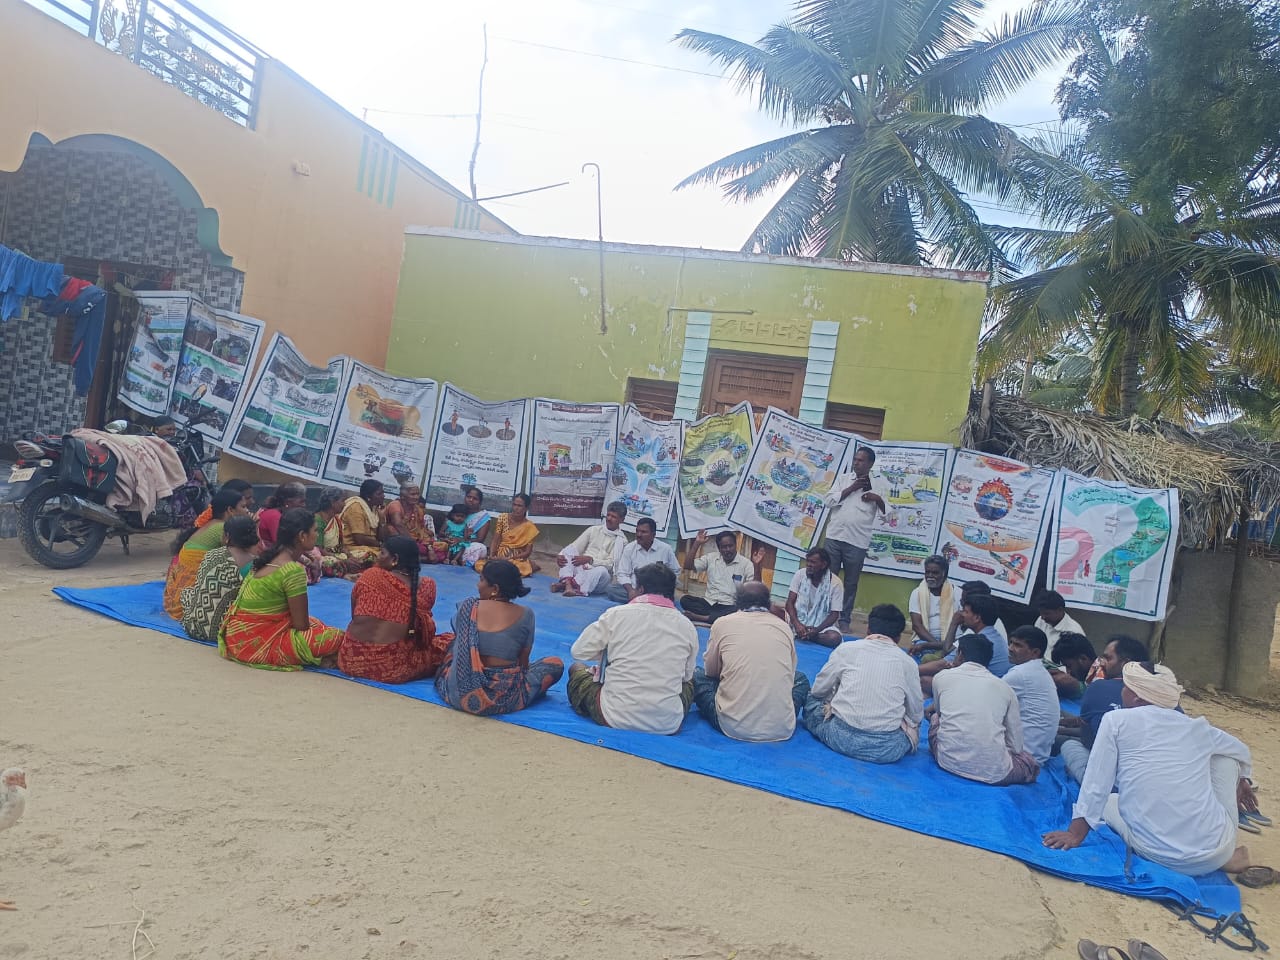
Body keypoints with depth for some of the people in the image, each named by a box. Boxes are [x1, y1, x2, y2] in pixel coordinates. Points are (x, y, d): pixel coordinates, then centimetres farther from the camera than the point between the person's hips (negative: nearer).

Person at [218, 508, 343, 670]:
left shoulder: (269, 557, 8)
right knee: (337, 638, -17)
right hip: (257, 645, -10)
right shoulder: (293, 570, -19)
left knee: (313, 623, 24)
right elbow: (301, 625, -13)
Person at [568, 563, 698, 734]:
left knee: (577, 669, 24)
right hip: (668, 724, 2)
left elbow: (579, 651, 1)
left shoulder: (617, 614, -5)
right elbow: (686, 675, 12)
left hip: (616, 718, -1)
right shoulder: (688, 627, 0)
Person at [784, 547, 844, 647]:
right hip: (798, 620, 0)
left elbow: (834, 614, -9)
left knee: (835, 638, -33)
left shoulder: (835, 583, -10)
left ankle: (800, 635, -20)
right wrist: (797, 624, -25)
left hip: (821, 625, 0)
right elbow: (790, 602, -7)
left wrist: (817, 630, -25)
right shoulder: (800, 574, -5)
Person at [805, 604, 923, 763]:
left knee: (812, 700, 25)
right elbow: (917, 714, 10)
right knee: (914, 724, 31)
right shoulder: (908, 662, 4)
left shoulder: (846, 649, 2)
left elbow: (818, 691, 10)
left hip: (842, 738, 0)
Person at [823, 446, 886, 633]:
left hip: (857, 541, -1)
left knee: (851, 583, 7)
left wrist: (878, 498, -15)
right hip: (834, 536, 1)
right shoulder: (843, 478, 8)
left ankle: (844, 620, 17)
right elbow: (830, 501, -2)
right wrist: (852, 488, -7)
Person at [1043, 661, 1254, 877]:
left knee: (1107, 801, 29)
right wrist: (1241, 782, 54)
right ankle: (1226, 853, 22)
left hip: (1157, 854, -3)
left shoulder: (1116, 720, 0)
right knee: (1224, 756, 24)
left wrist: (1076, 833, 6)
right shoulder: (1196, 726, 11)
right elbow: (1241, 752, 33)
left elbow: (1096, 784, -2)